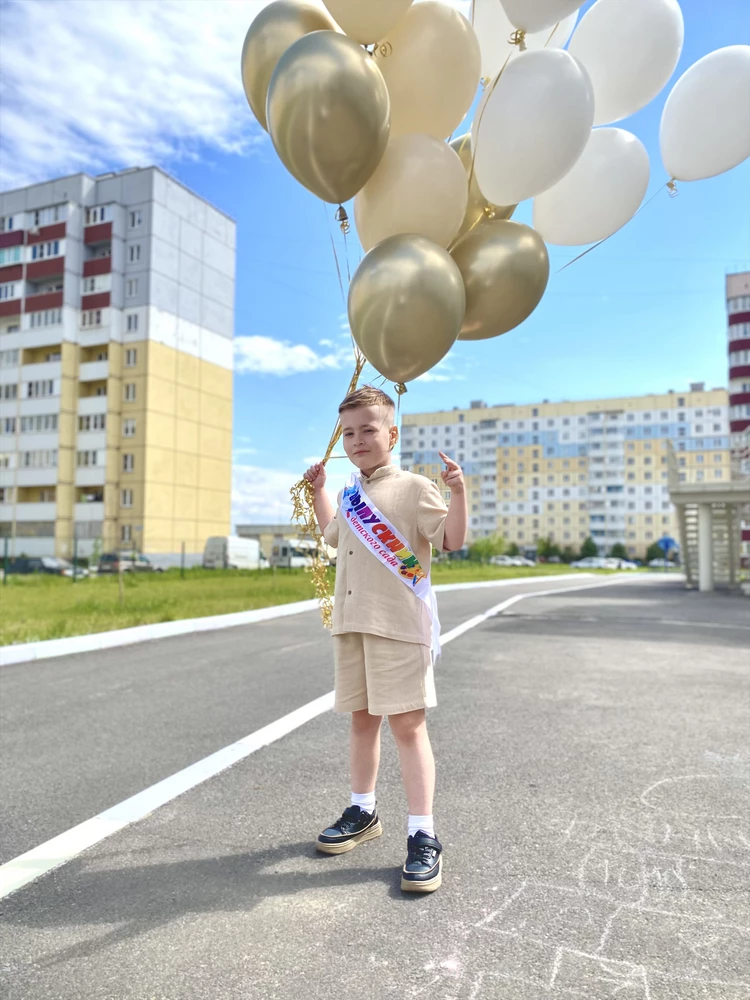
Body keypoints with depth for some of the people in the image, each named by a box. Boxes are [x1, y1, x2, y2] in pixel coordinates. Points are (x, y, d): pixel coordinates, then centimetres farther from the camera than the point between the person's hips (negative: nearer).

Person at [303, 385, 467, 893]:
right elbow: (334, 535, 36)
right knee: (362, 718, 17)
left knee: (407, 724, -5)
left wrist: (458, 490, -26)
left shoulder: (414, 487, -6)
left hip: (398, 625, -7)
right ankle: (363, 811, 33)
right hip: (351, 623, 7)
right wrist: (319, 490, 30)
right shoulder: (350, 493, 16)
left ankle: (423, 836, 4)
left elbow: (452, 540, -13)